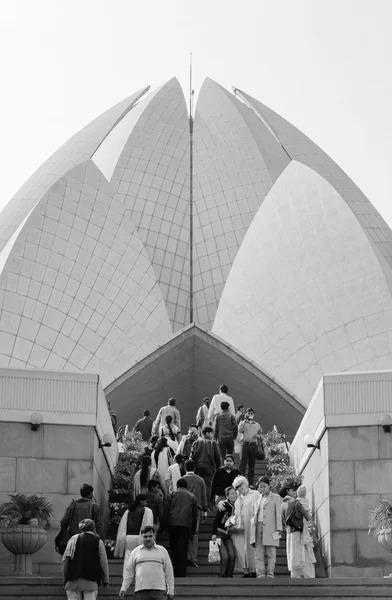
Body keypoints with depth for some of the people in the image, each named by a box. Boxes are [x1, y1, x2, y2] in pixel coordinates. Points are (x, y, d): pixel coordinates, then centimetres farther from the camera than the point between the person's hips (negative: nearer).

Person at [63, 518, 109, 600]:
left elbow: (65, 559, 1)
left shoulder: (74, 539, 5)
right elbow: (104, 562, 3)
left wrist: (65, 576, 7)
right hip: (91, 581, -1)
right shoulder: (98, 542, 3)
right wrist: (105, 580, 11)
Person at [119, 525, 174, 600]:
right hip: (140, 592, 1)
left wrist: (171, 591, 5)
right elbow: (128, 571, 13)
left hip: (159, 591, -1)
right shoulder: (135, 552, 15)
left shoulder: (162, 551, 13)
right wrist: (123, 588, 2)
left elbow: (169, 572, 12)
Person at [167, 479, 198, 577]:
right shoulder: (192, 497, 15)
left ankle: (175, 572, 12)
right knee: (183, 550, 0)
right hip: (186, 525, 0)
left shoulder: (172, 494, 10)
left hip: (173, 524, 0)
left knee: (174, 548, 13)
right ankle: (181, 573, -5)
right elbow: (195, 515, 14)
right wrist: (193, 530, 18)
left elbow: (166, 510, 5)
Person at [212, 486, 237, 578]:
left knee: (232, 556, -7)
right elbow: (216, 520, -11)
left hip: (228, 535, 5)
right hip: (219, 534, -5)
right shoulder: (224, 505, -14)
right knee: (225, 556, -14)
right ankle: (222, 576, 1)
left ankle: (229, 576, 6)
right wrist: (214, 534, -14)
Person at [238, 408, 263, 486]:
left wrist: (259, 436, -1)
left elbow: (261, 434, 22)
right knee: (243, 463, -8)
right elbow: (240, 430, -10)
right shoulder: (243, 423, 10)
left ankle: (251, 483, 8)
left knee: (252, 465, 4)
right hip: (245, 443, -3)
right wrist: (245, 420, -12)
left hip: (254, 444, 3)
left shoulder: (257, 425, 17)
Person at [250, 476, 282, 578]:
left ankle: (270, 574, -7)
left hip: (270, 529, -4)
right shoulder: (257, 499, 23)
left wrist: (279, 528, -7)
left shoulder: (276, 497, 10)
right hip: (258, 527, 4)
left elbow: (278, 513, 3)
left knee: (271, 553, -8)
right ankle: (260, 575, -6)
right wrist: (253, 531, 14)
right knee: (258, 554, -3)